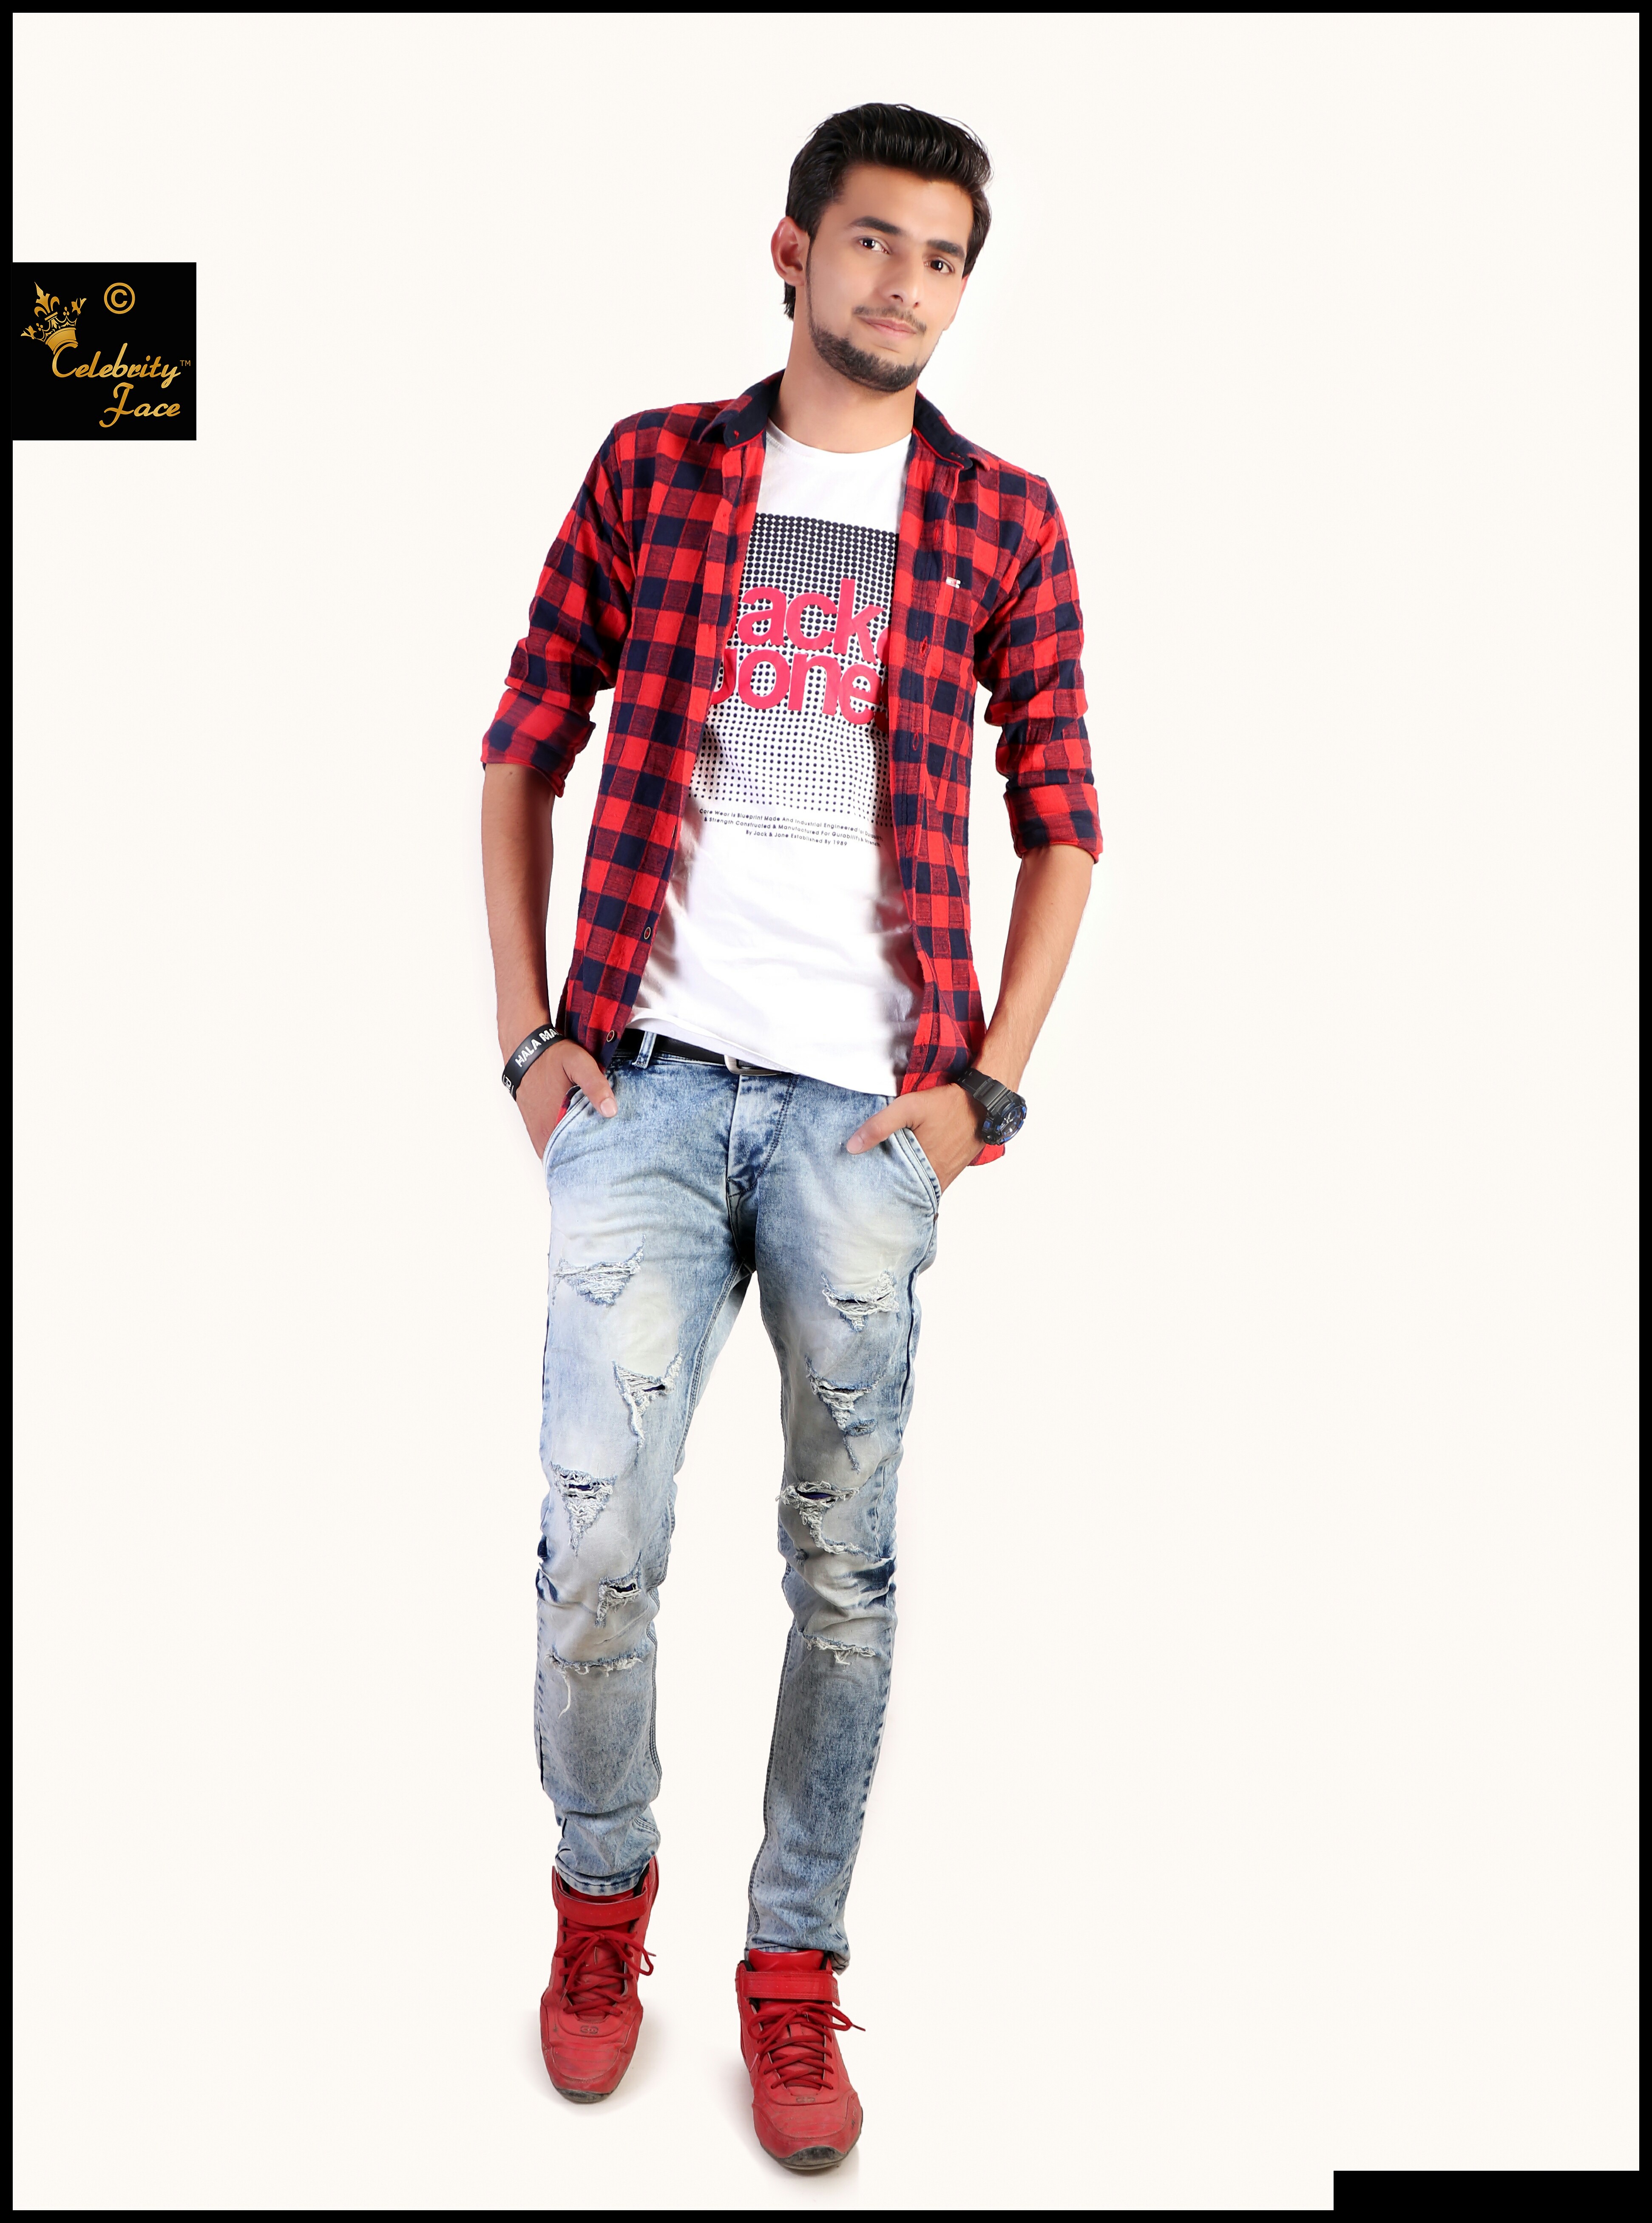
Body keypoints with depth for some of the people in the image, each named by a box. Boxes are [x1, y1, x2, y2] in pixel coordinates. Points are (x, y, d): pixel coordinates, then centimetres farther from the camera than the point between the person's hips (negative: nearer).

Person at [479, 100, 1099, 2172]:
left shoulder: (1004, 520, 9)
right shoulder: (647, 467, 10)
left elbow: (1061, 823, 10)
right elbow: (523, 748, 11)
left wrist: (992, 1083, 0)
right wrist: (528, 1032, 3)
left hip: (868, 1106, 0)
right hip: (645, 1078, 0)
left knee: (845, 1562, 6)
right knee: (597, 1536, -4)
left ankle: (795, 1967, 24)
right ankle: (601, 1890, 24)